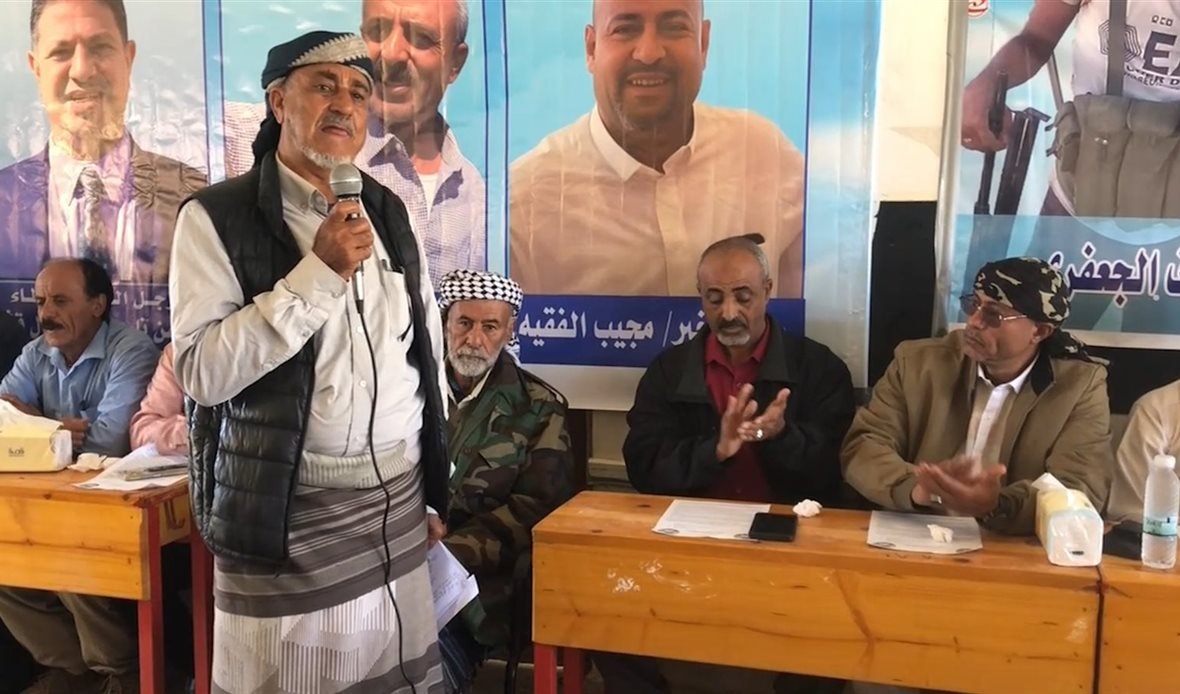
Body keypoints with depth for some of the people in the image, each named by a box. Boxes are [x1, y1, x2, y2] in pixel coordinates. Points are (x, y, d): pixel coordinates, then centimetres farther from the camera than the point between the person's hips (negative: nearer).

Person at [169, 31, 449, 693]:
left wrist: (436, 489, 16)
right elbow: (203, 371, -17)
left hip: (399, 503, 5)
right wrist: (319, 273, -21)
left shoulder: (390, 212, 9)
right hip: (287, 513, -4)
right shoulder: (218, 217, -7)